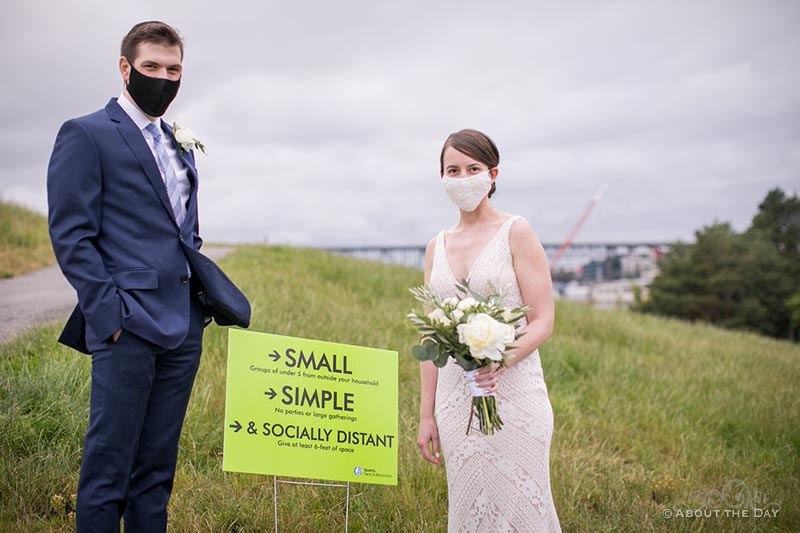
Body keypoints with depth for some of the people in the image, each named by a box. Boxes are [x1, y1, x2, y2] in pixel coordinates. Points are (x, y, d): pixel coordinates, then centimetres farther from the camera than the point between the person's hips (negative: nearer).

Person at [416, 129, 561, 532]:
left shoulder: (516, 233, -2)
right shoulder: (437, 247, 12)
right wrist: (426, 414, 10)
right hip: (455, 399, 5)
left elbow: (543, 321, -6)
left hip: (513, 393, -4)